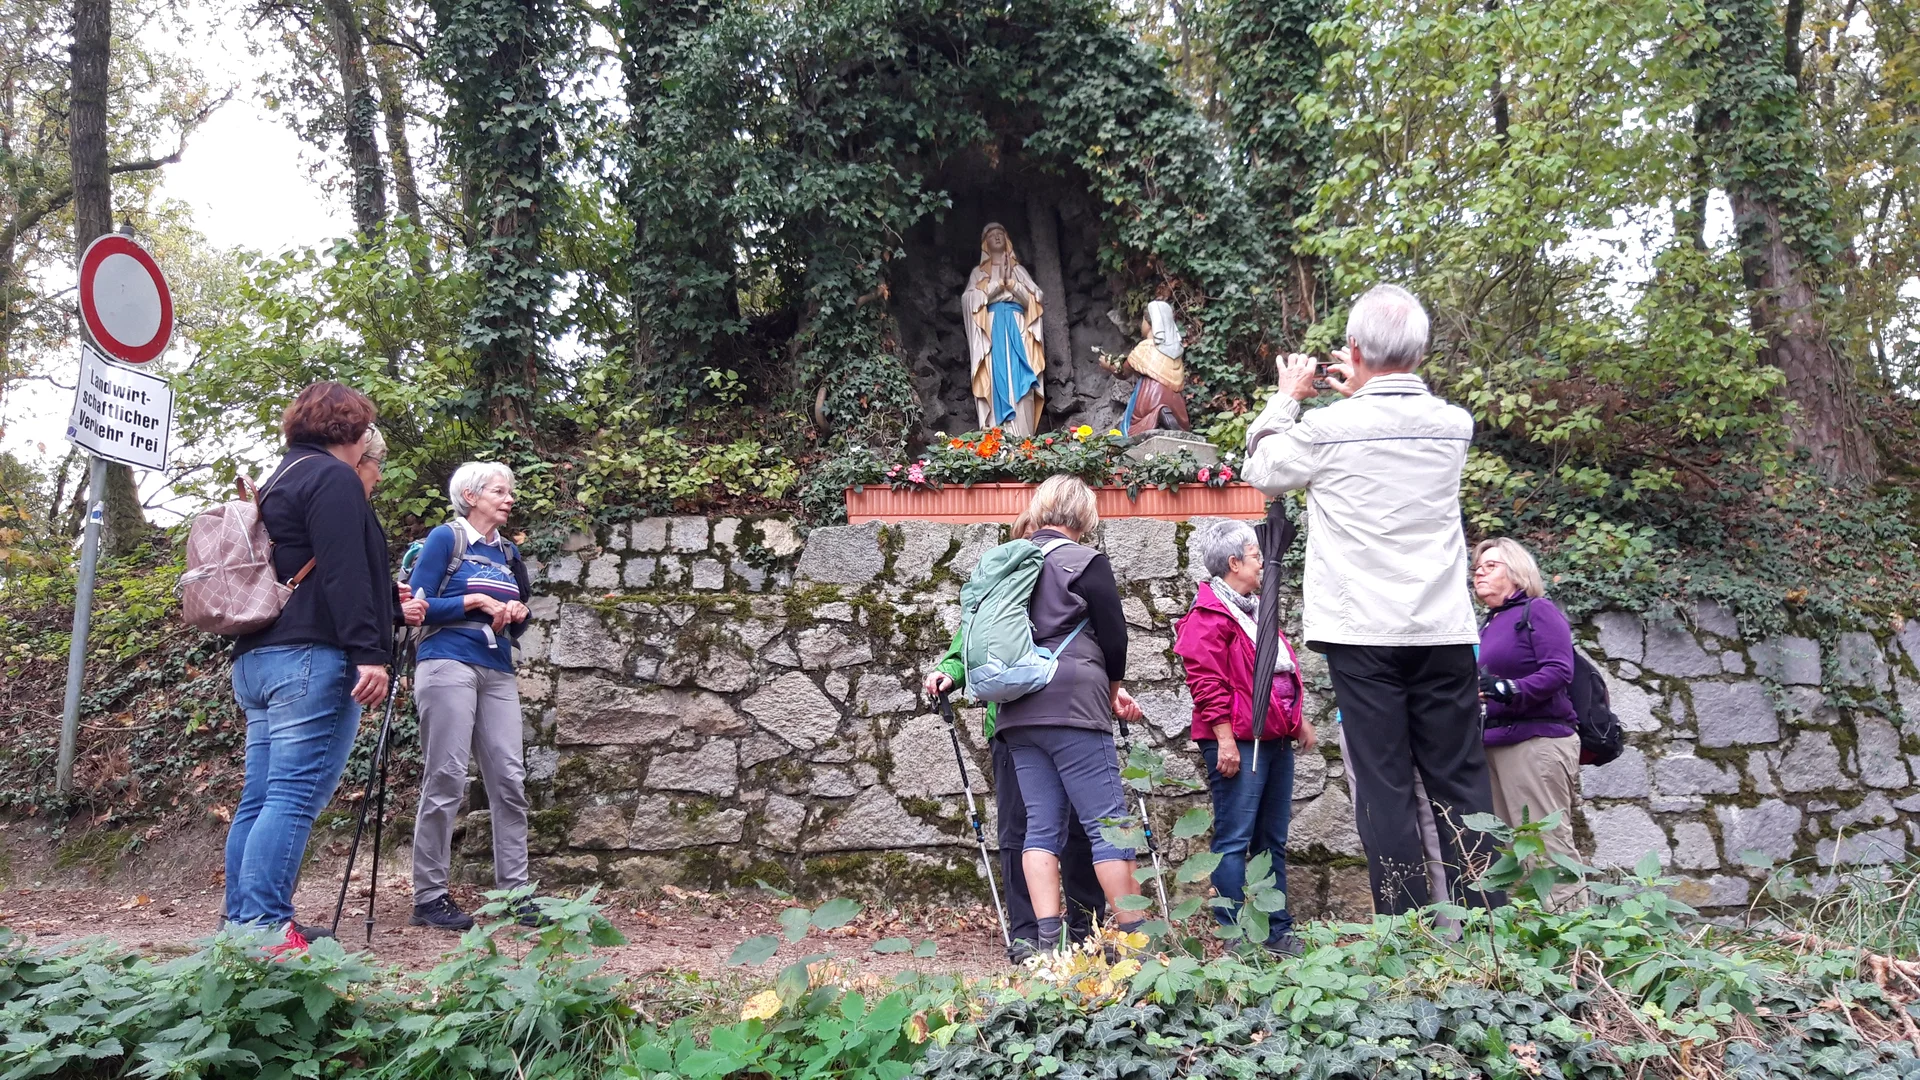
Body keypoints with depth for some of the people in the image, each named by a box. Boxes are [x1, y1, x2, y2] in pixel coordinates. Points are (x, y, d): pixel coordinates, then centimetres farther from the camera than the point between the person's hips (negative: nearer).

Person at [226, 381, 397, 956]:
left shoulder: (280, 482, 25)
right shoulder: (332, 478, -5)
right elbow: (343, 573, -16)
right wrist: (369, 651, -20)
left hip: (258, 657, 10)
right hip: (311, 656, -10)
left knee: (260, 797, 9)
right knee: (295, 796, -12)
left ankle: (241, 925, 11)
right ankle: (265, 929, -15)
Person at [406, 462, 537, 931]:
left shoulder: (508, 551, 17)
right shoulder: (446, 538, 0)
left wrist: (518, 614, 0)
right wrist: (476, 600, -12)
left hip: (498, 672, 6)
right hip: (449, 665, -6)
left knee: (510, 779, 0)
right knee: (446, 780, -6)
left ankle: (514, 891, 4)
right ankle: (428, 896, 1)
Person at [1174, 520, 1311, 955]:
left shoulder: (1255, 609, 21)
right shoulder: (1209, 616, -10)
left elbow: (1285, 669, 29)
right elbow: (1207, 682, -17)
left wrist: (1298, 719, 24)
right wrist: (1225, 740, -20)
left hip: (1276, 740, 10)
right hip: (1239, 743, -10)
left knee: (1273, 840, 13)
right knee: (1234, 839, -6)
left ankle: (1277, 931, 21)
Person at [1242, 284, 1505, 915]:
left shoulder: (1329, 426, -8)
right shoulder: (1454, 425, 4)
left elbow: (1261, 472, 9)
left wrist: (1287, 398, 20)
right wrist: (1365, 393, 27)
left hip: (1363, 633, -3)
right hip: (1444, 631, 3)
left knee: (1384, 787, 1)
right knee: (1461, 785, 8)